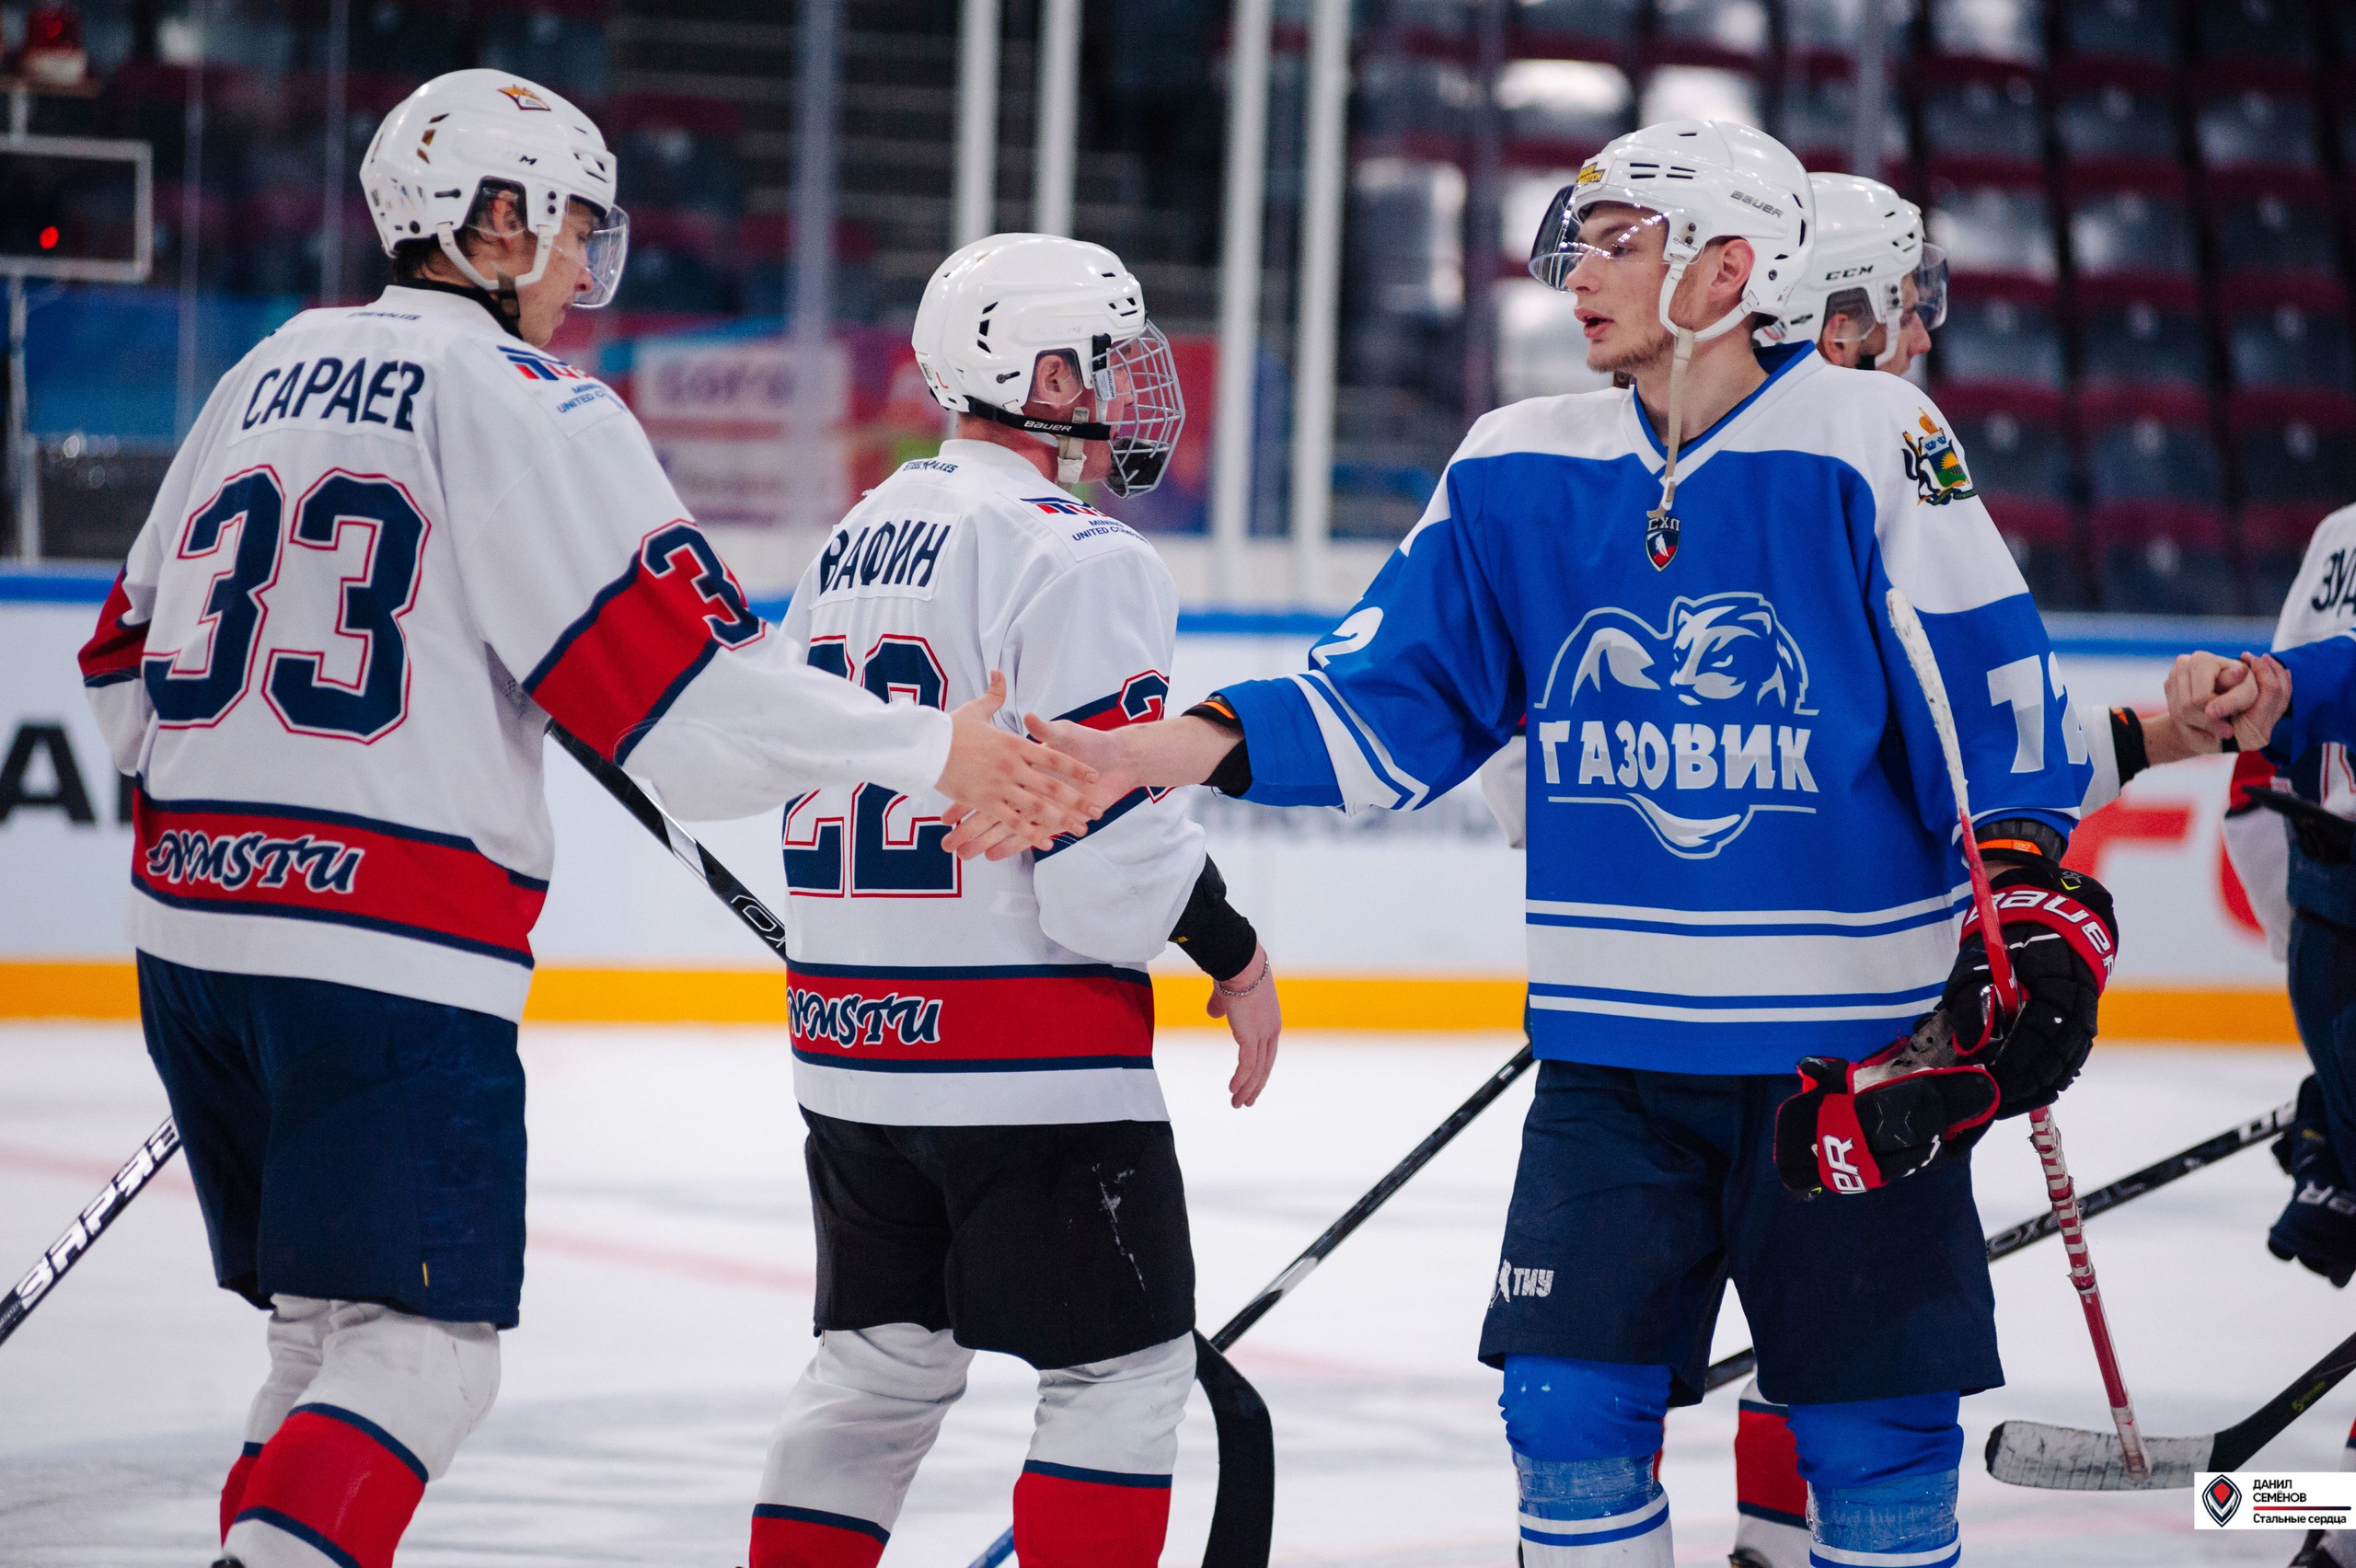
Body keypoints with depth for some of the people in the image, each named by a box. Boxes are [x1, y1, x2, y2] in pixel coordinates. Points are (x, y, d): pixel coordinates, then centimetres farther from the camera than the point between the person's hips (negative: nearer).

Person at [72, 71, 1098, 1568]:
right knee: (420, 1352, -6)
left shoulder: (272, 373, 16)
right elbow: (679, 679, -14)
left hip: (194, 922, 8)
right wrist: (930, 748, -9)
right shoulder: (529, 405, -7)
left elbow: (130, 663, 21)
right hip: (393, 953, -8)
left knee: (329, 1329, 18)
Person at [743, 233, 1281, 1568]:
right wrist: (1236, 958, -4)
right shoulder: (1076, 557, -14)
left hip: (853, 1047, 8)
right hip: (1034, 1057, -8)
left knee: (881, 1363, 18)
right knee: (1121, 1370, 1)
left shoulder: (851, 548, 13)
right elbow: (1113, 842, -19)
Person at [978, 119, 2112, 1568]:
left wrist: (2032, 916, -13)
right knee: (1572, 1408, -1)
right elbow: (1394, 697, 4)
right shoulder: (1518, 470, 5)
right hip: (1612, 1051, 4)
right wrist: (1174, 751, -8)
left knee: (1874, 1431, 2)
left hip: (1854, 1042, -4)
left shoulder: (1870, 443, -8)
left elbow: (1994, 700, -6)